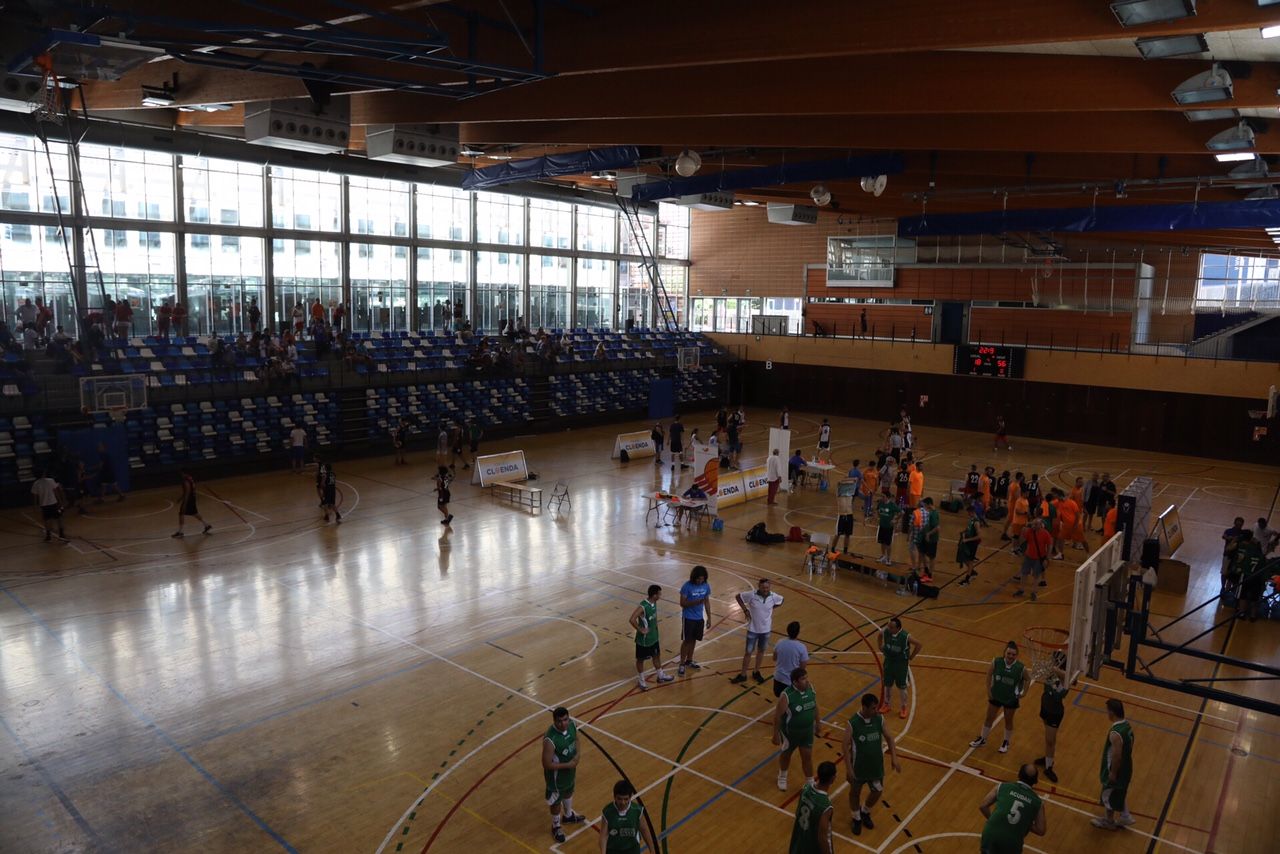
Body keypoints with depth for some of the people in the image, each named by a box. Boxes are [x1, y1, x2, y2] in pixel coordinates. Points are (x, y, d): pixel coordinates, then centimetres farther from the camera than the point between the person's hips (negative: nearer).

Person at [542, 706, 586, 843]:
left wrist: (577, 755, -13)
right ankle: (555, 827, 46)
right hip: (556, 775, -6)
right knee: (556, 801, 19)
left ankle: (568, 815, 60)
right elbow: (547, 764, -30)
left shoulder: (572, 724, -19)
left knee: (569, 792, 32)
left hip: (570, 769, 6)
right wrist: (568, 765, -24)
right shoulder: (550, 739, -39)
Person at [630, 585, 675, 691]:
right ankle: (641, 680, 30)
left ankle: (661, 675, 43)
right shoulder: (643, 606, -32)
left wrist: (655, 624, 8)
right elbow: (632, 620, -38)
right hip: (644, 639, -8)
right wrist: (640, 630, -26)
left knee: (657, 655, 23)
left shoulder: (654, 602, -6)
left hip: (654, 636, 8)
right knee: (641, 659, 13)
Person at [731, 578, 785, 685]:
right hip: (753, 629, -2)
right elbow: (738, 596, -7)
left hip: (766, 629, 3)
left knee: (761, 651, 18)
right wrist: (745, 610, -10)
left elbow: (781, 601, 9)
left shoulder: (773, 596, -14)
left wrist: (770, 609, 3)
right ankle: (743, 675, 21)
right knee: (748, 652, 7)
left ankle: (756, 672, 36)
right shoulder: (752, 595, -21)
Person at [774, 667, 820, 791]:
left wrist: (817, 723, 14)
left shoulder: (811, 689, -13)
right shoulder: (787, 695, -31)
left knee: (807, 757, 14)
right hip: (790, 732, -3)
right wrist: (776, 734, -14)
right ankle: (782, 777, 48)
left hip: (807, 731, 4)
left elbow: (815, 707, 6)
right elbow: (777, 715, -21)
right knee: (786, 755, 21)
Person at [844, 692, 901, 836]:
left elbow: (889, 738, 2)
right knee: (855, 793, 16)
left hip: (876, 766, 4)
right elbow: (846, 746, -17)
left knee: (877, 791, 18)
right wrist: (848, 768, -18)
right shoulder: (852, 723, -24)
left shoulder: (879, 719, -11)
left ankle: (865, 812, 47)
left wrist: (894, 758, -4)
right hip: (859, 767, -4)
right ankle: (857, 818, 42)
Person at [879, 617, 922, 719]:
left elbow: (918, 644, -15)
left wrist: (911, 657, -8)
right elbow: (880, 634, 7)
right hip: (888, 662, 3)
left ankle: (903, 708, 32)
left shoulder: (905, 636, -29)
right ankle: (887, 705, 38)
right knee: (887, 685, 17)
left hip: (901, 664, -3)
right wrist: (881, 647, 7)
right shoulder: (885, 631, -19)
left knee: (902, 687, 12)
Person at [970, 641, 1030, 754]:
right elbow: (989, 673, -5)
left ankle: (1006, 742, 42)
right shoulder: (996, 661, -22)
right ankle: (982, 739, 37)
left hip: (1011, 699, -1)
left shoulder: (1020, 668, -24)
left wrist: (1024, 693, -4)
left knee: (1008, 721, 19)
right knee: (989, 718, 17)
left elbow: (1028, 679, -3)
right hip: (995, 696, 1)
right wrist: (988, 690, -4)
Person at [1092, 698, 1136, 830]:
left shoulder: (1115, 733, -35)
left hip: (1117, 769, -8)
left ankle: (1109, 822, 33)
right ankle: (1125, 817, 43)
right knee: (1118, 793, 28)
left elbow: (1117, 756, -29)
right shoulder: (1127, 725, -5)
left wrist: (1112, 773, -16)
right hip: (1125, 767, 8)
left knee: (1108, 795, 14)